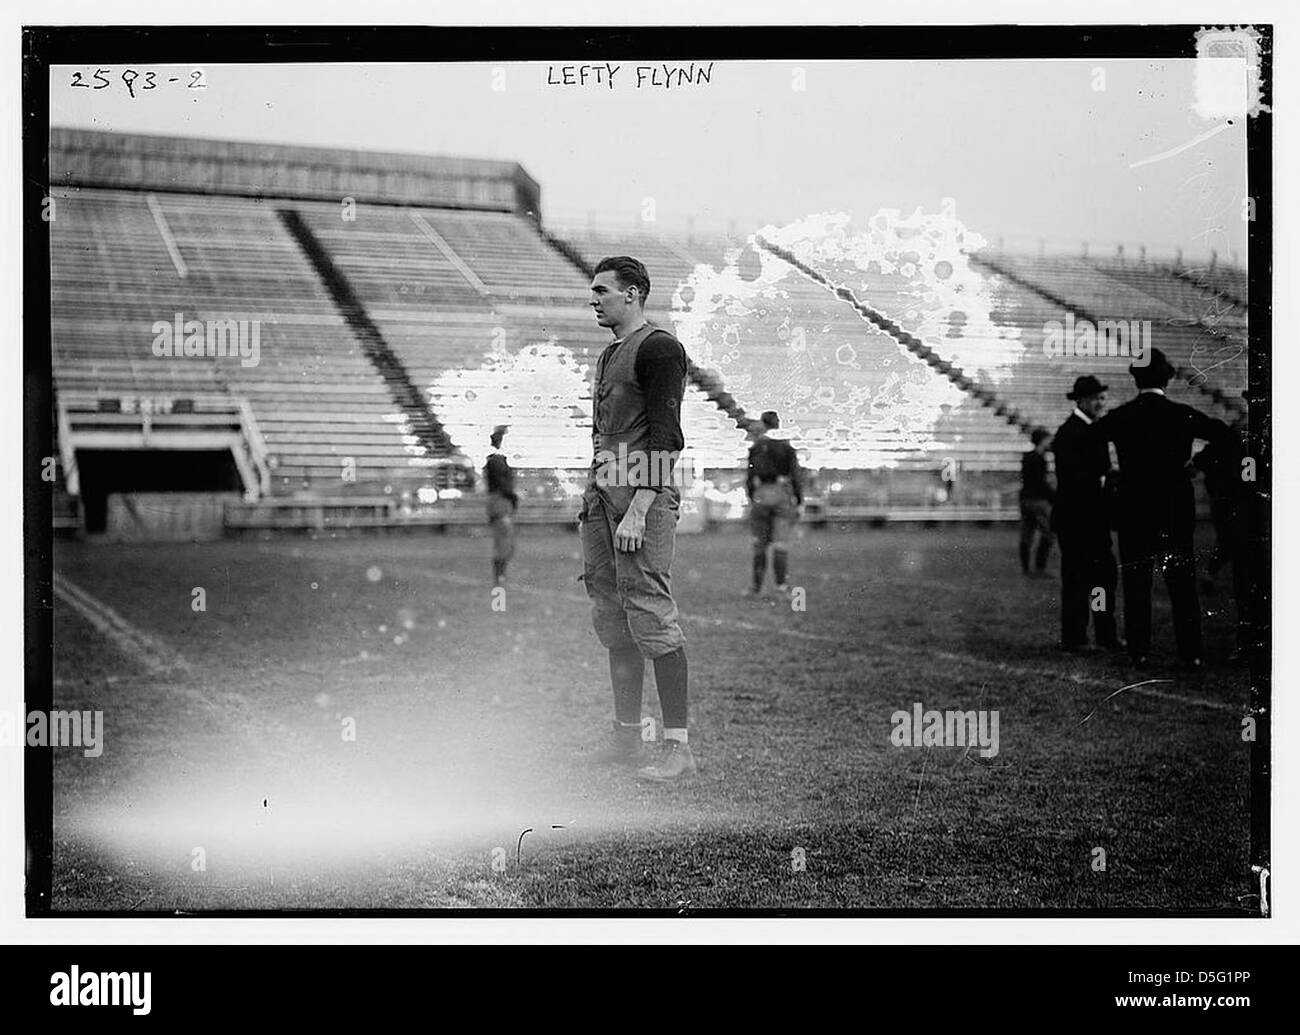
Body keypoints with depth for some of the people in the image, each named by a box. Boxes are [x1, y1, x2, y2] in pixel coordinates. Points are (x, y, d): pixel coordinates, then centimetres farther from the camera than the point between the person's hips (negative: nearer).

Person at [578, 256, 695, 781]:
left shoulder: (658, 348, -8)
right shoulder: (609, 354, 21)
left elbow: (664, 438, -16)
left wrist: (637, 511, -22)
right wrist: (593, 505, 17)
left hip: (643, 497, -10)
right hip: (601, 494, 10)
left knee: (649, 614, -12)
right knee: (612, 619, 11)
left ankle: (678, 746, -9)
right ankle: (626, 738, 18)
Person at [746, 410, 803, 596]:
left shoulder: (756, 447, 2)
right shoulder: (787, 447, 3)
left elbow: (750, 475, 0)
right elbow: (796, 476, 0)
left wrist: (750, 499, 6)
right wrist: (799, 502, 4)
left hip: (761, 494, 0)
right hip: (782, 494, 0)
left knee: (760, 542, 9)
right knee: (781, 542, 0)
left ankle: (757, 585, 10)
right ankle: (781, 583, -7)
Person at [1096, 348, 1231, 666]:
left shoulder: (1120, 417, -4)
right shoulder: (1183, 415, -3)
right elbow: (1224, 435, -2)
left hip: (1134, 511, 0)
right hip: (1177, 509, 1)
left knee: (1136, 583, 6)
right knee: (1182, 583, 5)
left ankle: (1139, 650, 6)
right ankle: (1191, 653, 3)